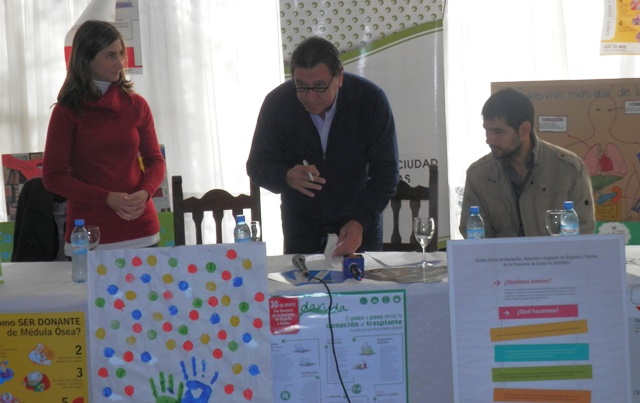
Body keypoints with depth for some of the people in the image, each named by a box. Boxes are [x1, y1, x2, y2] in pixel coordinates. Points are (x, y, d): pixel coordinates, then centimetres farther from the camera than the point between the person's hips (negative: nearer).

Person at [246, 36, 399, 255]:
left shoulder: (371, 100, -23)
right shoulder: (277, 103, -20)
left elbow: (385, 172, -21)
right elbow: (257, 165, -13)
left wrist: (360, 222, -34)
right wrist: (287, 177, -36)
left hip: (360, 213, 0)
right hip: (301, 216, 1)